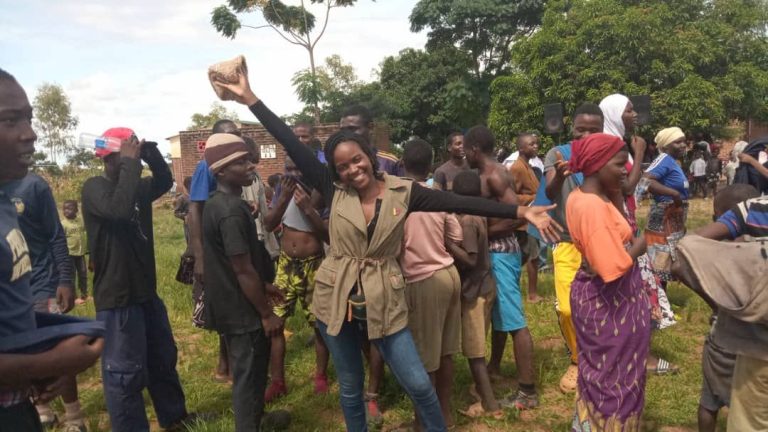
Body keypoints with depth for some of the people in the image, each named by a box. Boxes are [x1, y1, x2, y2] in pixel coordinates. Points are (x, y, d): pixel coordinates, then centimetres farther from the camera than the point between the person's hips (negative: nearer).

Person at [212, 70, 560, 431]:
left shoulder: (402, 192, -8)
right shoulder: (334, 191, -6)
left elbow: (461, 202, -13)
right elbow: (292, 145, -8)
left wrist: (521, 212, -17)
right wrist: (249, 98, -8)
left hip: (385, 301, -1)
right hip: (336, 299, 1)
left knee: (418, 384, 5)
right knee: (350, 389, 16)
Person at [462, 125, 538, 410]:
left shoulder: (494, 175, -17)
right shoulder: (489, 174, 13)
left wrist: (482, 233, -17)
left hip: (502, 252, -10)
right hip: (494, 251, 10)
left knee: (514, 321, -5)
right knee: (497, 314, 23)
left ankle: (527, 391, 2)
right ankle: (494, 367, 41)